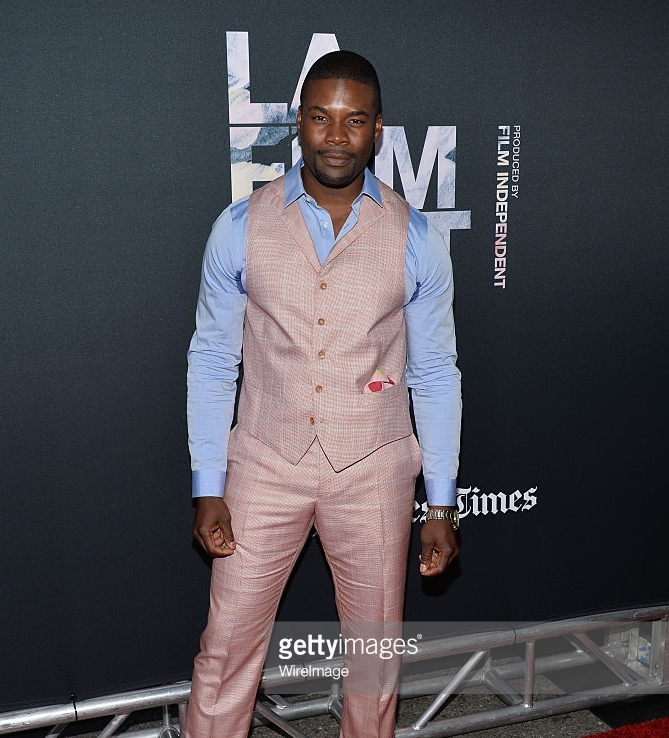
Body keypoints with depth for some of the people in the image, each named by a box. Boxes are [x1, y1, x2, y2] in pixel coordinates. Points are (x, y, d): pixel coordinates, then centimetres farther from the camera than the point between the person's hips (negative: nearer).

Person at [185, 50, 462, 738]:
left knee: (375, 654, 16)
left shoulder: (415, 238, -5)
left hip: (373, 474, 1)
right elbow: (211, 361, 0)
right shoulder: (241, 227, -5)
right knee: (225, 652, 8)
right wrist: (207, 489, -4)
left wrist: (440, 505, 0)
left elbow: (436, 375, 0)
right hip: (264, 467, 0)